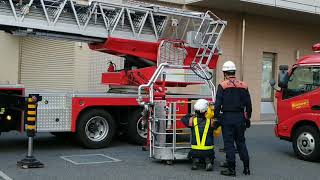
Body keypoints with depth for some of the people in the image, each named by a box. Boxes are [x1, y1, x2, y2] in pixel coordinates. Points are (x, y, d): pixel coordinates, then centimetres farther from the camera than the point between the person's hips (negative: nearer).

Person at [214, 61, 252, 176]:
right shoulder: (243, 86, 6)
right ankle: (246, 168, 16)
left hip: (227, 118, -4)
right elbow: (248, 105, 9)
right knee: (241, 142, 14)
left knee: (229, 144, 2)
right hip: (240, 117, 4)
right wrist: (247, 118, 17)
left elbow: (218, 104, -11)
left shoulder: (223, 86, -7)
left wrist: (217, 118, -4)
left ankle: (231, 169, 5)